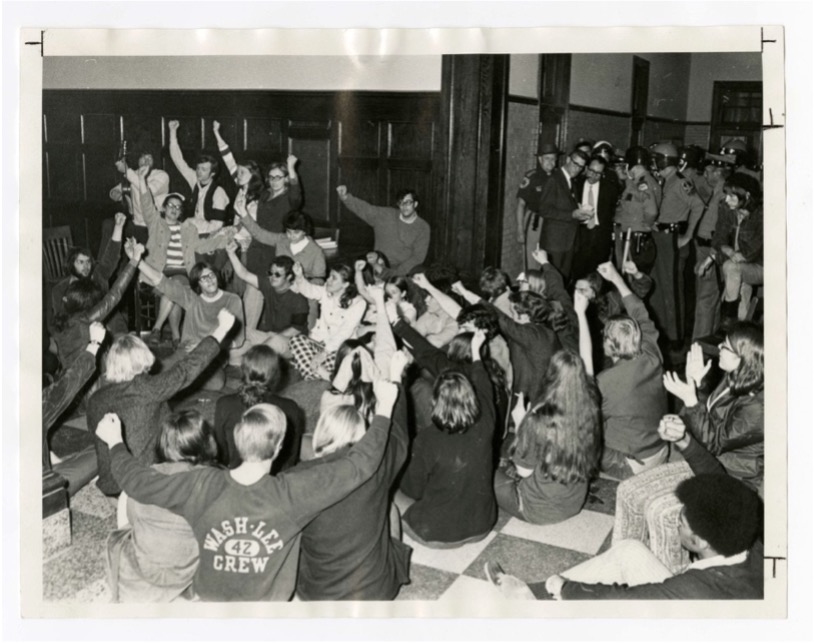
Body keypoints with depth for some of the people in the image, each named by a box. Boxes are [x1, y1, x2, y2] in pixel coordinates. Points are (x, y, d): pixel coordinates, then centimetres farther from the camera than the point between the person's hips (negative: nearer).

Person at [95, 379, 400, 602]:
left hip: (209, 599, 2)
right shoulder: (292, 494, -29)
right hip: (266, 605, -1)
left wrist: (115, 442, 5)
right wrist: (384, 409, -15)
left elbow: (138, 482, -11)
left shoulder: (202, 486, -24)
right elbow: (359, 465, -25)